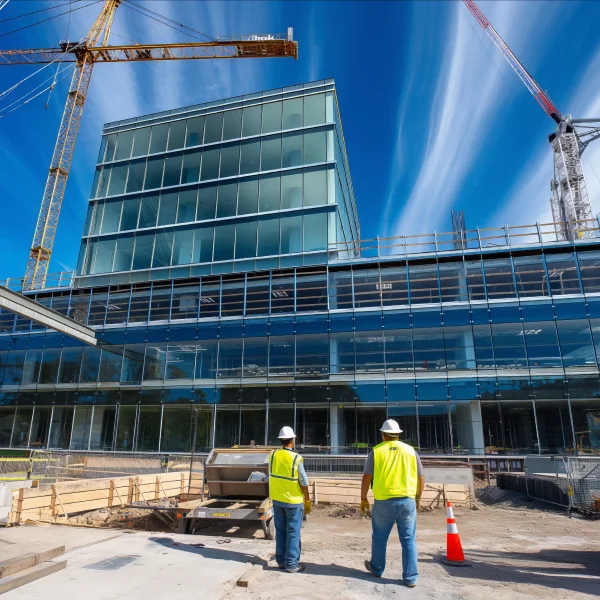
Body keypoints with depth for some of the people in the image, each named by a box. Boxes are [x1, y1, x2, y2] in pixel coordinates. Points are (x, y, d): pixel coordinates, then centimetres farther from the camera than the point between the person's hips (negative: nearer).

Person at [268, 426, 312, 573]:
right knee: (293, 533, 6)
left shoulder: (273, 455, -5)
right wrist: (307, 500, 0)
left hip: (277, 499, 5)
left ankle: (281, 561, 24)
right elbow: (304, 482, -12)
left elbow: (271, 476, 6)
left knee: (280, 531, 15)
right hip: (293, 500, -5)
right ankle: (292, 564, 12)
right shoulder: (296, 458, -19)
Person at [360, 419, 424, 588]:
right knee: (409, 540, 10)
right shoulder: (410, 450, 3)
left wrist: (363, 499, 7)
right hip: (407, 500, 1)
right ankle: (410, 577, 13)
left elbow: (366, 478, -3)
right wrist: (417, 498, 22)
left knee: (379, 537, 17)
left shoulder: (376, 451, -1)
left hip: (383, 501, -1)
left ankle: (377, 569, 33)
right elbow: (421, 479, 8)